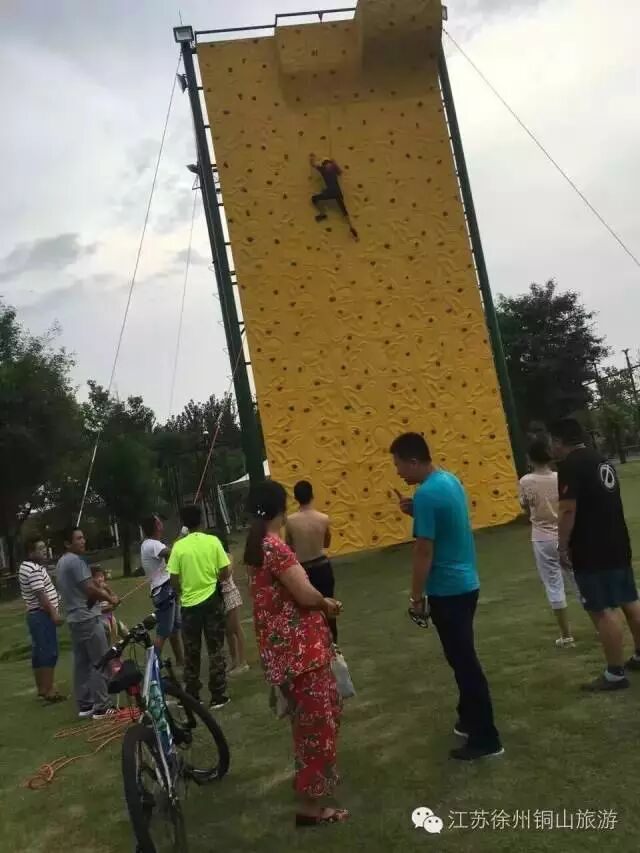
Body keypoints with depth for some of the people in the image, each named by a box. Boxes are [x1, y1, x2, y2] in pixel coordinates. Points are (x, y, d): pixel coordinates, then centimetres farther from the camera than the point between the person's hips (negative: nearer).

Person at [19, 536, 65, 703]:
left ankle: (41, 688, 22)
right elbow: (40, 594, -23)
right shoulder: (33, 569, -19)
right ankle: (49, 690, -4)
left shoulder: (28, 566, 15)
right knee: (49, 652, -7)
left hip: (35, 615, 11)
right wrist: (54, 613, -22)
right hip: (42, 615, -11)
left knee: (39, 652, 14)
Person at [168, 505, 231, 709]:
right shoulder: (213, 541, -6)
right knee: (216, 649, 8)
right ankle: (218, 696, 10)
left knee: (191, 653, 12)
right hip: (212, 600, 0)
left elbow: (174, 580, -5)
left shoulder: (179, 546, -7)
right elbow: (225, 573, -5)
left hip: (189, 603, 0)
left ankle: (192, 697, 20)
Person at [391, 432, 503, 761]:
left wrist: (415, 598, -13)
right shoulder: (450, 480, 7)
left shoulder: (426, 494, -22)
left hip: (447, 590, -10)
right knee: (463, 657, 20)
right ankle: (470, 719, 34)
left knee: (463, 661, 0)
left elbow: (423, 551, -21)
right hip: (466, 583, 10)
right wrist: (416, 512, 6)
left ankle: (486, 738, 11)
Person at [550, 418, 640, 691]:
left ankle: (615, 674, 2)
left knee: (602, 610, -3)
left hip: (591, 551, -10)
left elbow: (568, 510, -22)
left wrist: (563, 547, -15)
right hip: (617, 544, 10)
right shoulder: (602, 461, 14)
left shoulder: (570, 464, -14)